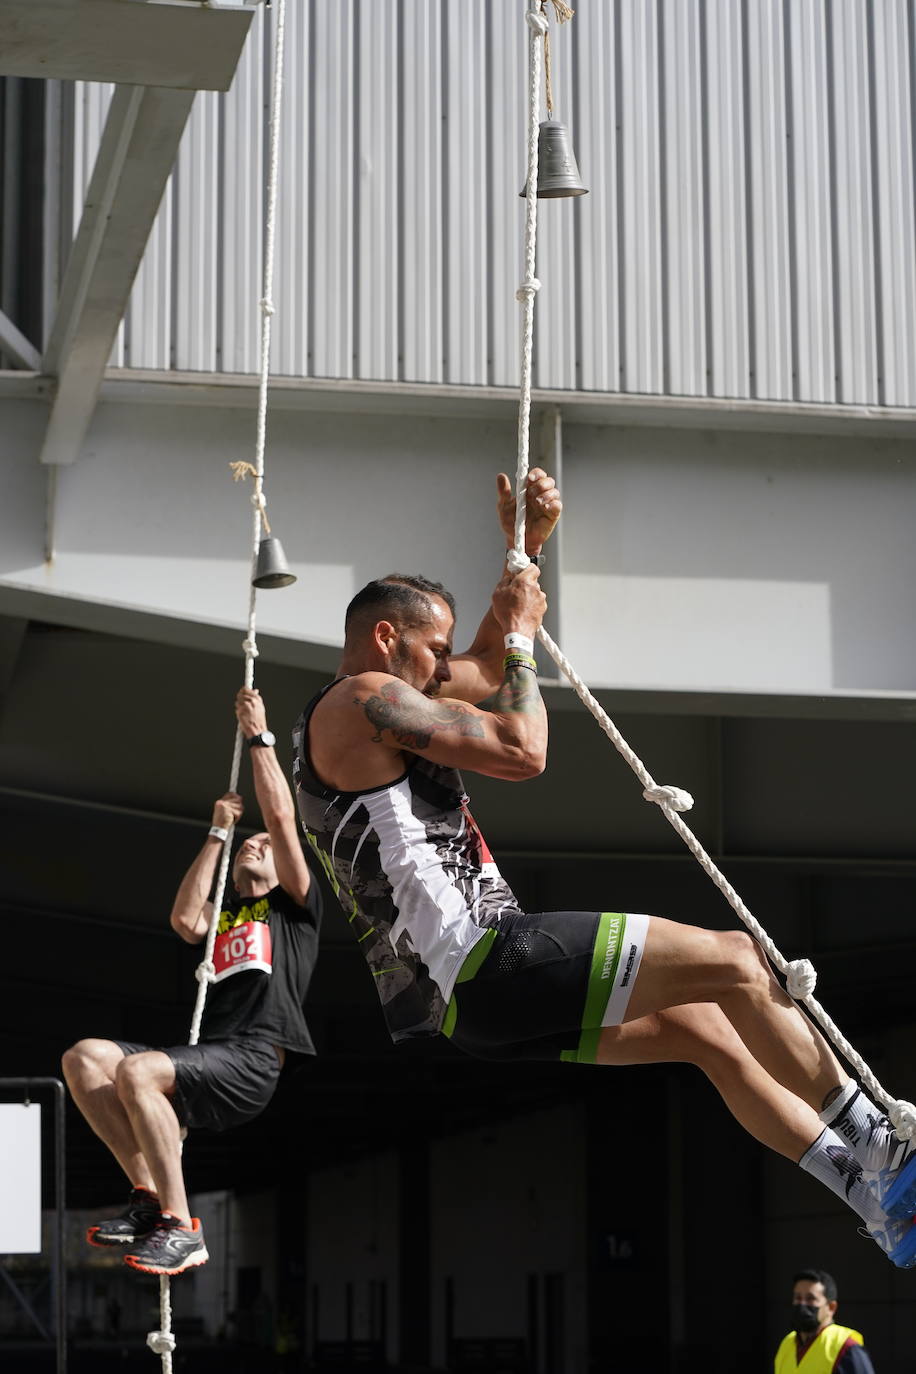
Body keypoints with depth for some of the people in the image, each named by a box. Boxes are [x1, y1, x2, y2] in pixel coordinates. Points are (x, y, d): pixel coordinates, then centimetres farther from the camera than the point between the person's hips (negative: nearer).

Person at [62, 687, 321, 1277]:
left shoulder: (294, 908, 16)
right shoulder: (225, 919, 33)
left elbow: (282, 817, 6)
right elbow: (186, 919, 10)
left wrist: (260, 737, 11)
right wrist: (219, 833, 19)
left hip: (253, 1060, -7)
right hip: (207, 1058, 7)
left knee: (138, 1071, -33)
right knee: (84, 1057, -16)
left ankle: (181, 1229, -31)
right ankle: (151, 1195, -20)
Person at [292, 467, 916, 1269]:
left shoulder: (384, 707, 24)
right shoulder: (364, 698, -8)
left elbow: (488, 666, 36)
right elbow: (520, 752, -14)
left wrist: (524, 550, 27)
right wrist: (520, 634, 1)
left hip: (469, 990, 11)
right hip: (481, 964, -11)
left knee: (705, 1030, 12)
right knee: (733, 959, -11)